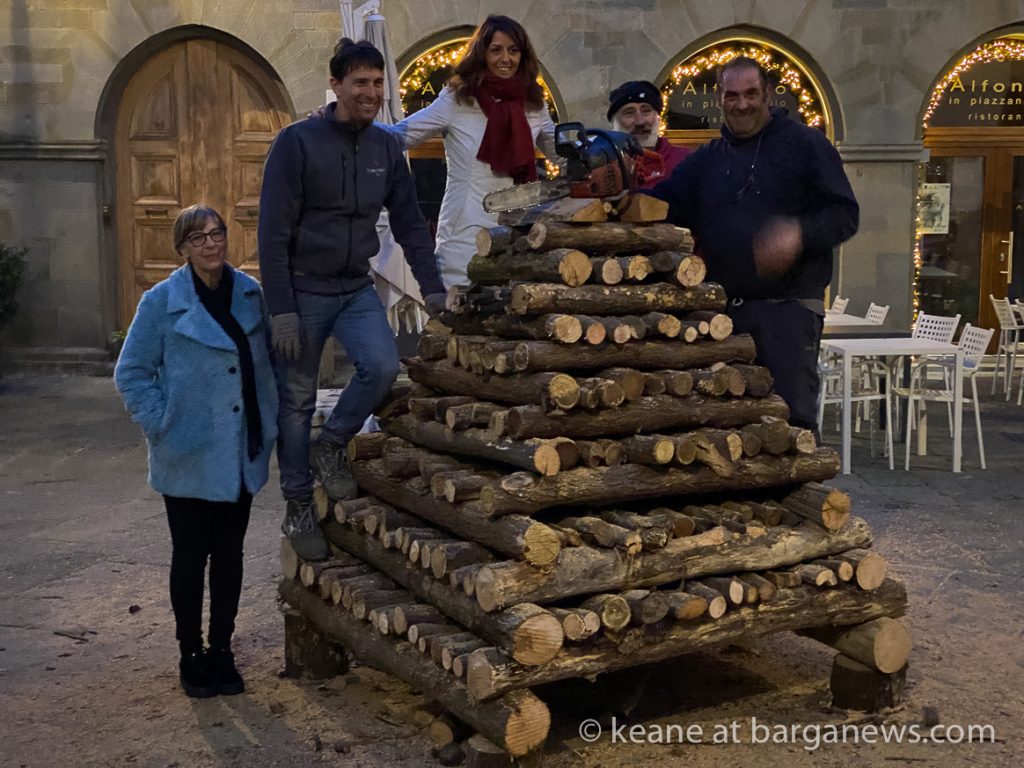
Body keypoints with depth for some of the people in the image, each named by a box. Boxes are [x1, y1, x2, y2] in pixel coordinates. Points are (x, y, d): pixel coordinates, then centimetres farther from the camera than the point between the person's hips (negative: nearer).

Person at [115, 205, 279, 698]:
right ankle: (191, 656, 24)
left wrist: (268, 423, 5)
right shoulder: (162, 302, -10)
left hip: (241, 455, 4)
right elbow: (131, 373, -5)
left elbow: (266, 362, 12)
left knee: (229, 554, 13)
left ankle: (221, 651, 27)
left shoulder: (249, 293, 2)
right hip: (189, 458, -3)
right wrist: (162, 426, -12)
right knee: (191, 557, 8)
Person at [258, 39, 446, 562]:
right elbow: (273, 231, -12)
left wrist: (432, 287, 4)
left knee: (383, 366, -19)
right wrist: (281, 309, -16)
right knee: (296, 402, 4)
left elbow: (409, 223, 11)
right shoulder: (297, 142, -11)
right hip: (302, 290, -4)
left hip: (356, 288, 4)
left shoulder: (386, 148, 5)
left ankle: (331, 446, 7)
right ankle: (297, 509, 20)